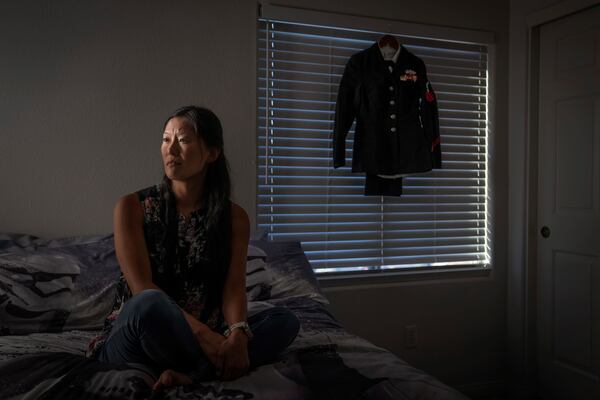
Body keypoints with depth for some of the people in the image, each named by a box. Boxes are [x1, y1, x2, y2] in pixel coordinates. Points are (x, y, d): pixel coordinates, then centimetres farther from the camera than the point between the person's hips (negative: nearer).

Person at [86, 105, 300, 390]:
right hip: (132, 343, -3)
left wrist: (238, 333, -31)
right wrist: (203, 334, -30)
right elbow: (142, 289, -16)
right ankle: (215, 369, -18)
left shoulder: (234, 217, 2)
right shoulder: (132, 206, -5)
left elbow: (234, 287, -8)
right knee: (150, 303, -38)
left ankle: (190, 375, -32)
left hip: (196, 341, 4)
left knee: (285, 320, -20)